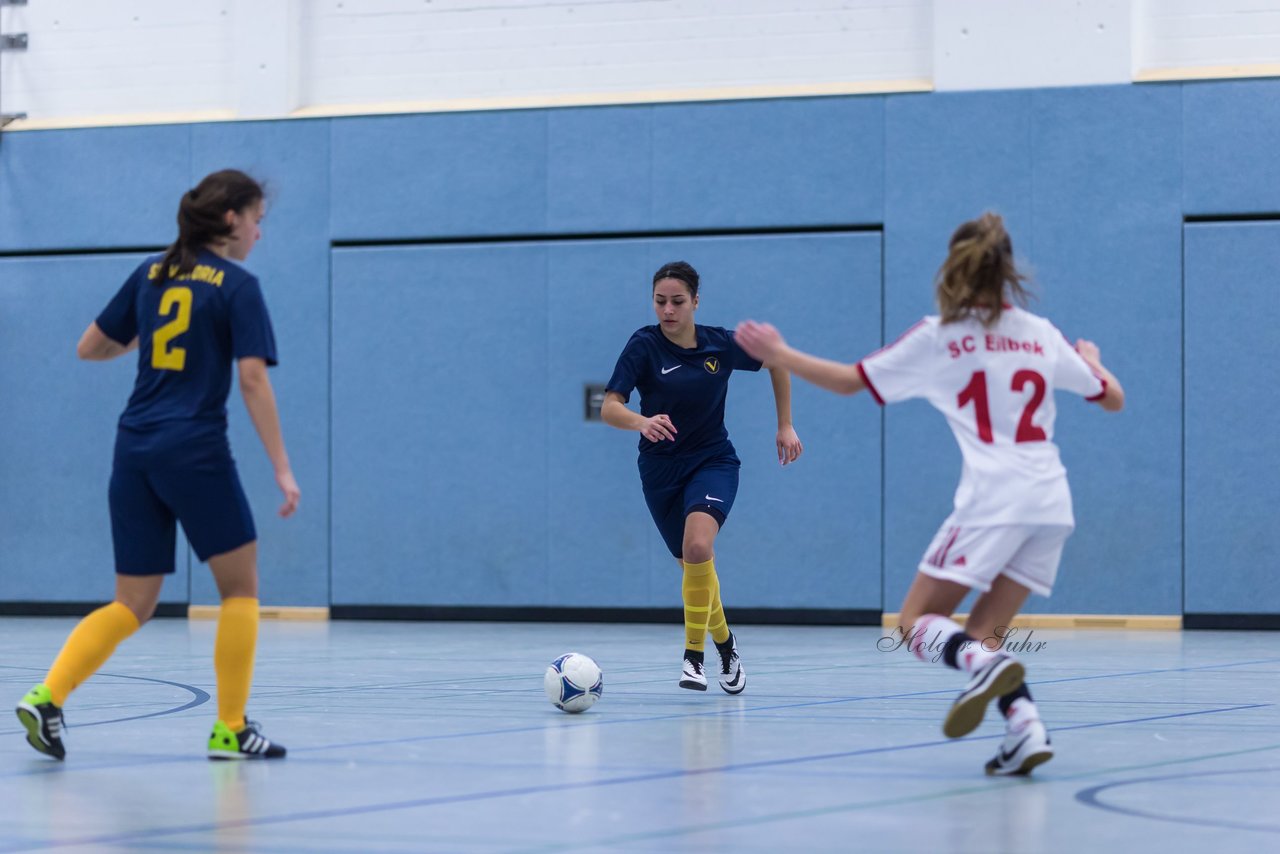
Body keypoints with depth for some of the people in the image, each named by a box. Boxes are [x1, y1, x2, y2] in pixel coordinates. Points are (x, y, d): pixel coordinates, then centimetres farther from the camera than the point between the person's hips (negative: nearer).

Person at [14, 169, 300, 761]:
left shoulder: (150, 273, 12)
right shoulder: (238, 287, -4)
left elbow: (88, 348, 16)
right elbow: (254, 382, -11)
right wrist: (282, 469, -9)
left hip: (134, 450, 6)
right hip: (195, 452, -6)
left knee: (132, 606, 10)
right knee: (240, 585, 12)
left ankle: (48, 696, -10)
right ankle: (229, 729, 10)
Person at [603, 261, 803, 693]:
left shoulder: (721, 344, -9)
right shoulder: (644, 345, -14)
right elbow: (609, 408, -23)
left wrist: (785, 426, 7)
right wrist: (642, 422, -45)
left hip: (713, 462, -1)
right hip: (661, 469, 1)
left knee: (698, 546, -28)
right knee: (695, 566, 10)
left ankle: (694, 653, -17)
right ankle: (724, 641, 39)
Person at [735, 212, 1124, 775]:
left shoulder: (940, 336, 2)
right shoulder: (1042, 335, 14)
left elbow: (850, 381, 7)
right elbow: (1113, 398, 23)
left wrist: (778, 356, 19)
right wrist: (1092, 361, 45)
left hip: (993, 501, -5)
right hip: (1052, 503, 5)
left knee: (917, 623, 3)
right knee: (983, 634, 13)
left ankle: (986, 666, -29)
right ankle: (1025, 729, -11)